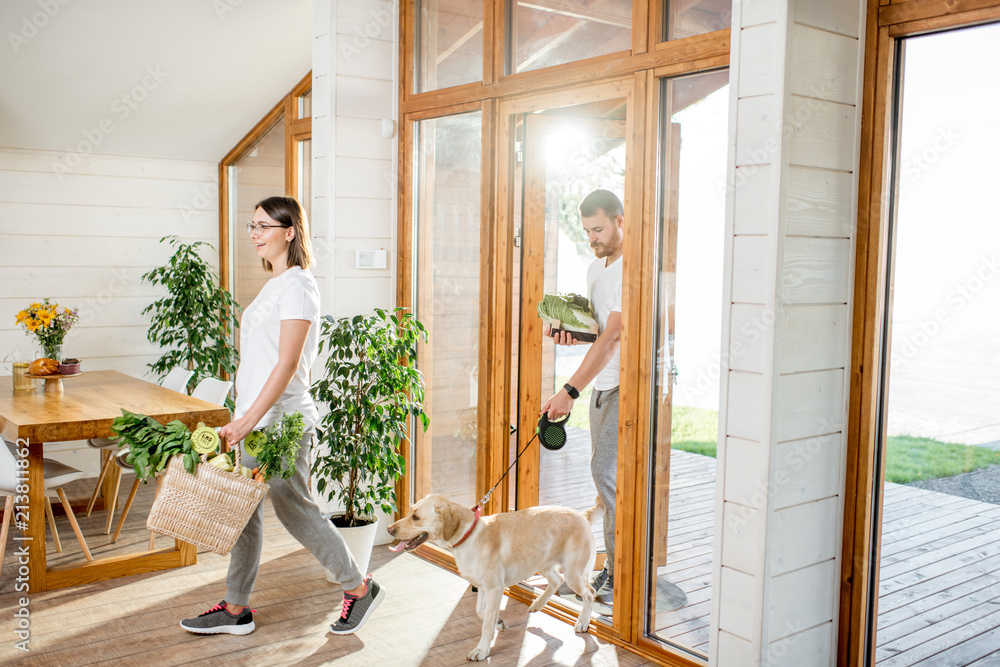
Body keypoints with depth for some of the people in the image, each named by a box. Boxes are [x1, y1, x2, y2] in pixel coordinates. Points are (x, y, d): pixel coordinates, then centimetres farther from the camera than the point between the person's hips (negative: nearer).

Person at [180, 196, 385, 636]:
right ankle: (235, 610, 24)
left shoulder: (298, 285, -15)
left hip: (280, 421, -9)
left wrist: (248, 420, -24)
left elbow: (287, 364, -22)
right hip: (254, 419, 9)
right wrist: (242, 420, 19)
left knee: (294, 510, 1)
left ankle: (359, 588, 18)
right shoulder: (274, 283, 15)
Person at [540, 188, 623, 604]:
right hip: (603, 384, 9)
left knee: (606, 470, -12)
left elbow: (612, 336, -23)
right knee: (605, 472, 10)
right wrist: (571, 333, 0)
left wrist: (570, 390, -26)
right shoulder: (595, 267, 14)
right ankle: (614, 565, 21)